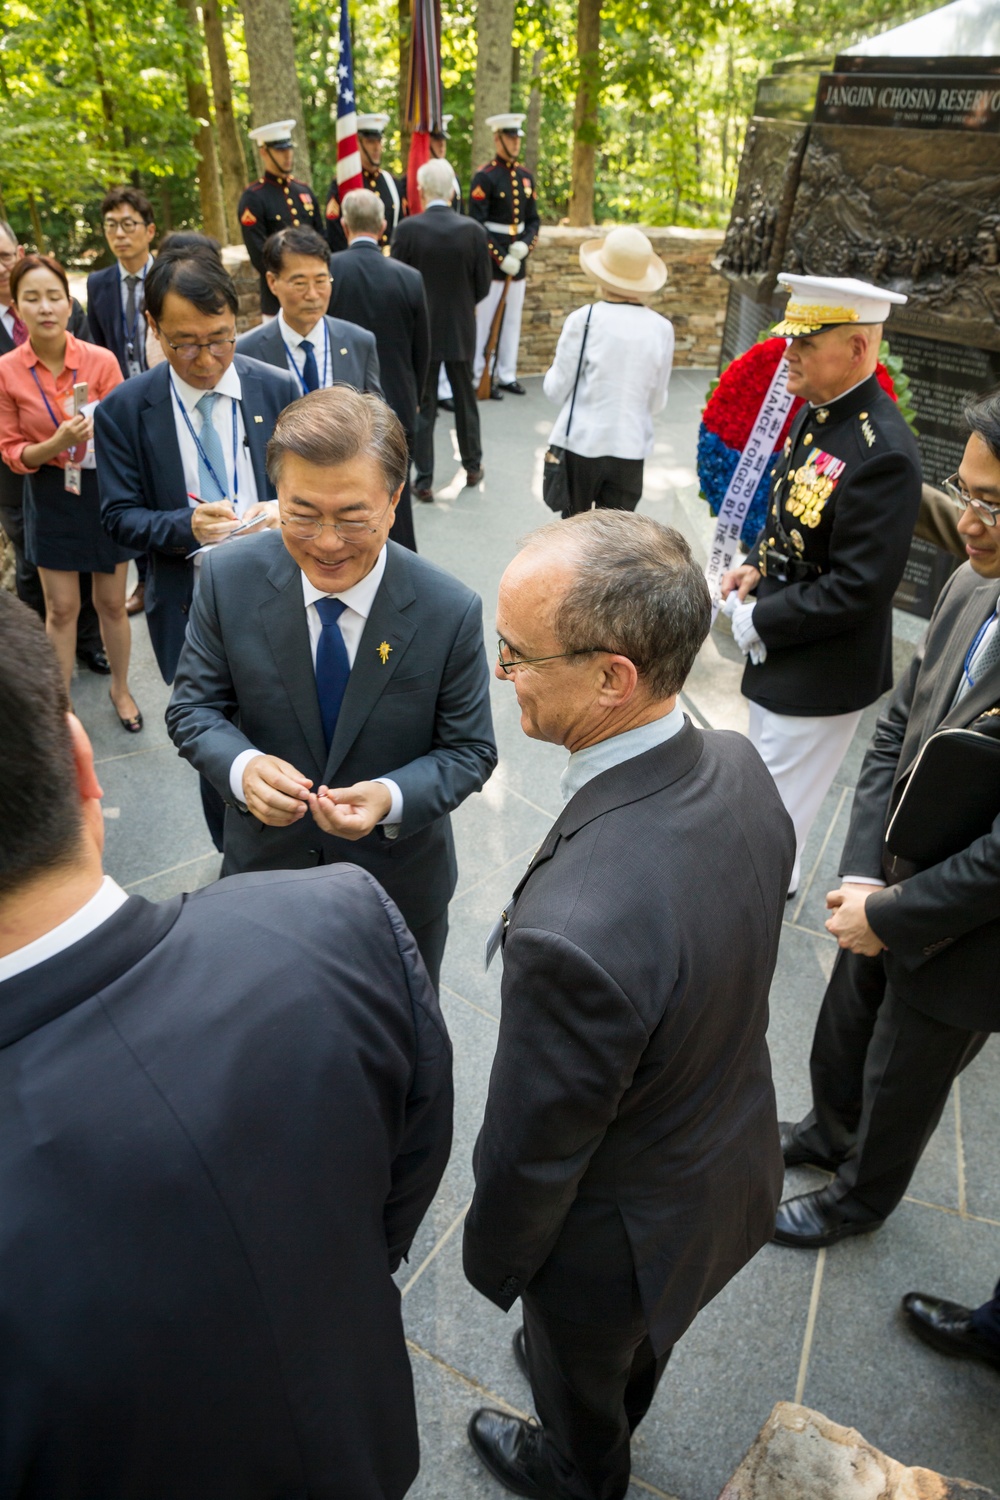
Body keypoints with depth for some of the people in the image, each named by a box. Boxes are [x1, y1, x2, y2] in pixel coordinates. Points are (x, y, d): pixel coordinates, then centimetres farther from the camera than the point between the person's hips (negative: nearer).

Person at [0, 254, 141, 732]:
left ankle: (120, 688, 33)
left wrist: (100, 428, -28)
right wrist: (55, 444, -24)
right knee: (61, 609, 8)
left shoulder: (101, 360, -11)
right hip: (50, 498, 0)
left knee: (112, 603, 11)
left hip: (105, 490, 0)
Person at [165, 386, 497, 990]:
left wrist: (392, 798, -32)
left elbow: (470, 751, -12)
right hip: (265, 865, 2)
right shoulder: (228, 578, -16)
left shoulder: (451, 612, -21)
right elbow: (194, 705, -7)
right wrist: (241, 767, -29)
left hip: (400, 878, -1)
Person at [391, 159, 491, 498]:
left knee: (422, 406, 6)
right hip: (461, 330, 2)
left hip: (420, 330, -2)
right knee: (465, 400, 18)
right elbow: (483, 286, -2)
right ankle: (472, 466, 31)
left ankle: (424, 480, 8)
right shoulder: (473, 230, -8)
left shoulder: (407, 229, -13)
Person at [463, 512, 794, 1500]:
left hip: (618, 1238, -6)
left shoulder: (572, 929, -46)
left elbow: (532, 1150, -28)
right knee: (642, 1341, 39)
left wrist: (493, 1263, -7)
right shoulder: (739, 768, -21)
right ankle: (615, 1419, 71)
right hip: (737, 1160, 6)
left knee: (578, 1372, 32)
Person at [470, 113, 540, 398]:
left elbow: (533, 219, 13)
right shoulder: (484, 177, -9)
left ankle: (507, 374, 19)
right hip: (491, 262, -6)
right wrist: (500, 258, -18)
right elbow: (476, 226, -14)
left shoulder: (526, 176, 10)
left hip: (518, 262, 6)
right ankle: (480, 377, 7)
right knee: (485, 320, -1)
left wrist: (525, 245, -7)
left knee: (513, 319, 10)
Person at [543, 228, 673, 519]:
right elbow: (657, 402, 5)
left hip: (582, 443, -2)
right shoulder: (661, 329, -2)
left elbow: (556, 390, -5)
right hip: (630, 448, 2)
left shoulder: (583, 320, -11)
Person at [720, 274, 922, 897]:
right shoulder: (819, 412, 2)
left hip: (821, 674, -9)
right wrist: (757, 568, -1)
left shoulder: (883, 452, -27)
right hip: (783, 657, 10)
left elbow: (858, 588, -27)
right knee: (772, 790, 28)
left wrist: (758, 620, -19)